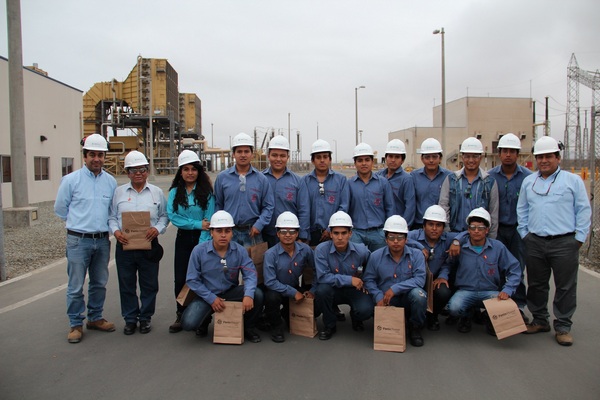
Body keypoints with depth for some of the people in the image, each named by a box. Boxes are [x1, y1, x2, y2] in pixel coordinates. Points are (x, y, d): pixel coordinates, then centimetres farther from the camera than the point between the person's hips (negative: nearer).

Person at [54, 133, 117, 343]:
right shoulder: (71, 180, -4)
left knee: (99, 283, 14)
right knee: (76, 286, 1)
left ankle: (95, 318, 29)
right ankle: (76, 324, 14)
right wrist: (80, 223, 10)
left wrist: (103, 225, 11)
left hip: (102, 240, 4)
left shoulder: (111, 181, 6)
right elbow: (60, 208, 6)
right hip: (78, 240, -3)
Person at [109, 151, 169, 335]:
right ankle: (130, 319, 23)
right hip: (124, 245, 1)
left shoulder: (156, 192, 5)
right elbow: (112, 217, 8)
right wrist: (115, 231, -10)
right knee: (126, 284, 9)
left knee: (149, 284, 7)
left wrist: (157, 228, -11)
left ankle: (145, 317, 23)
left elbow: (164, 215, 7)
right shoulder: (119, 192, 7)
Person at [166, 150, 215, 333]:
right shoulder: (175, 192, 4)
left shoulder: (206, 192, -3)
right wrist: (197, 224, -13)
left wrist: (202, 244, -17)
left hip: (202, 238, -2)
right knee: (181, 278, 4)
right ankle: (181, 315, 19)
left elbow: (209, 220, -9)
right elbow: (173, 216, -6)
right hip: (183, 239, 2)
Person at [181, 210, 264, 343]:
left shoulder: (240, 250, -9)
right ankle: (204, 320, 16)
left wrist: (248, 295, -35)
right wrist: (211, 299, -17)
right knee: (188, 323, -25)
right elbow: (192, 280, -10)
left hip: (231, 292, 2)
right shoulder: (199, 251, -13)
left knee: (257, 294, -25)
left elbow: (250, 274, -15)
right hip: (207, 295, -1)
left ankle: (247, 327, 5)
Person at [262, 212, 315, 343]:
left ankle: (287, 314, 24)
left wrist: (313, 291, -9)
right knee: (272, 297, -35)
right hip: (276, 290, -4)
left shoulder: (304, 249, -10)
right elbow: (270, 282, -25)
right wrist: (293, 293, -25)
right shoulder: (271, 254, -21)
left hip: (296, 289, 5)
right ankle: (277, 327, -4)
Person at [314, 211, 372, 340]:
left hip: (355, 290, 1)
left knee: (366, 310, -28)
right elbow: (322, 277, -26)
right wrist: (349, 280, -26)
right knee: (322, 289, -33)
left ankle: (356, 318, 14)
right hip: (334, 290, 0)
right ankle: (330, 325, -5)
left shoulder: (361, 250, -13)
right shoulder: (321, 250, -21)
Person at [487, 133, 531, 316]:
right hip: (497, 229, 1)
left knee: (517, 269, 7)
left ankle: (518, 306, 20)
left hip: (519, 229, -1)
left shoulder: (528, 176, -2)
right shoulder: (490, 176, 1)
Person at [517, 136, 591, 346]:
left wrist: (579, 237, -3)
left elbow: (583, 210, 1)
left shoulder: (573, 180, 1)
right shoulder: (528, 182, 11)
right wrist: (524, 233, 9)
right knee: (536, 285, 11)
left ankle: (563, 327, 16)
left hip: (564, 243, -3)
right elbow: (522, 210, 16)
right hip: (535, 242, 3)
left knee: (565, 287, 4)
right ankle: (540, 320, 26)